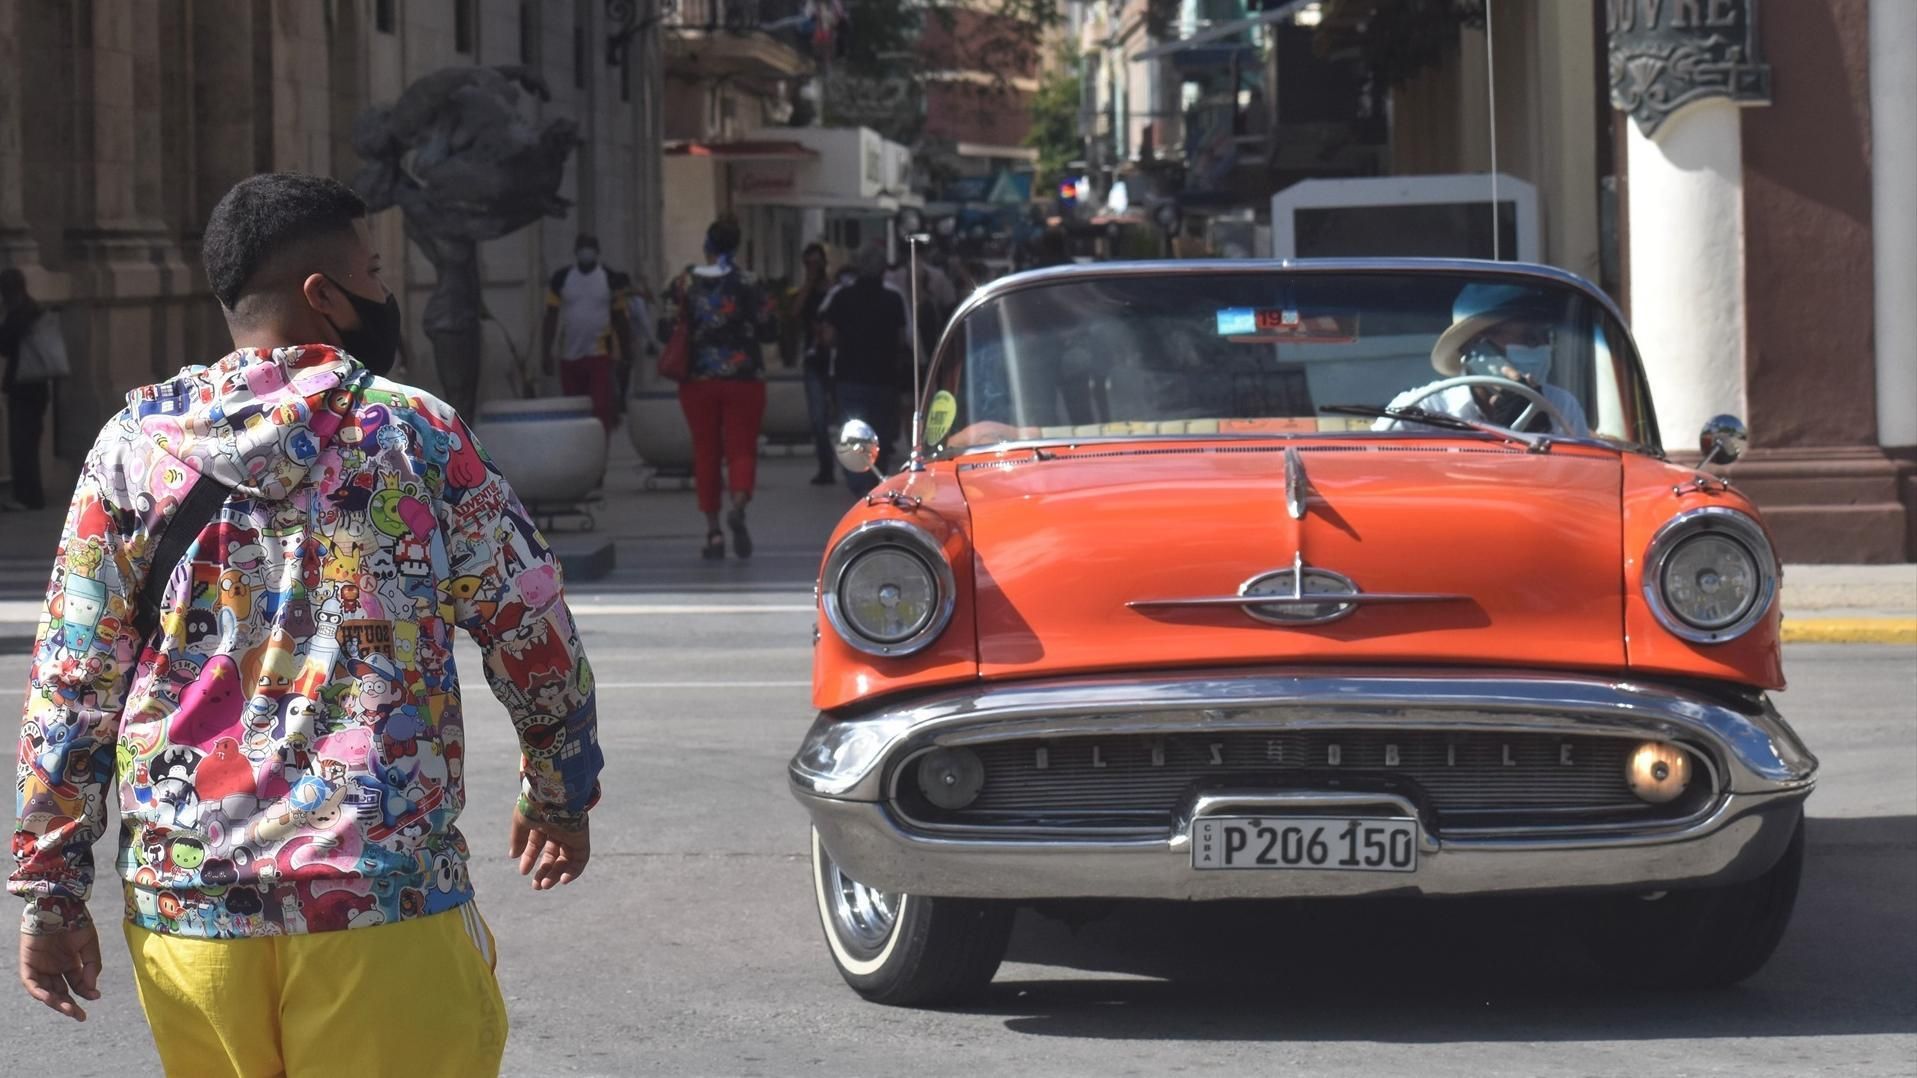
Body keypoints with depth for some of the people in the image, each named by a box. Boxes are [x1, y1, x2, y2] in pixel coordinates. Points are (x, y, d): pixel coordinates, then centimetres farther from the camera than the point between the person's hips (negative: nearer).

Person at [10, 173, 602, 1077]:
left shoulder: (135, 443, 4)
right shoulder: (416, 435, -1)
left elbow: (70, 682, 2)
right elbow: (535, 636, 5)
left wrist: (50, 890, 8)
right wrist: (561, 793, 22)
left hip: (184, 904, 3)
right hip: (384, 902, -3)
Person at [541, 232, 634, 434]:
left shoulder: (611, 279, 3)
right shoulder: (561, 279, 5)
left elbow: (620, 320, 6)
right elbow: (551, 319, 5)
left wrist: (626, 357, 4)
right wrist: (545, 353, -2)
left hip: (600, 356, -2)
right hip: (569, 357, 2)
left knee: (602, 410, -14)